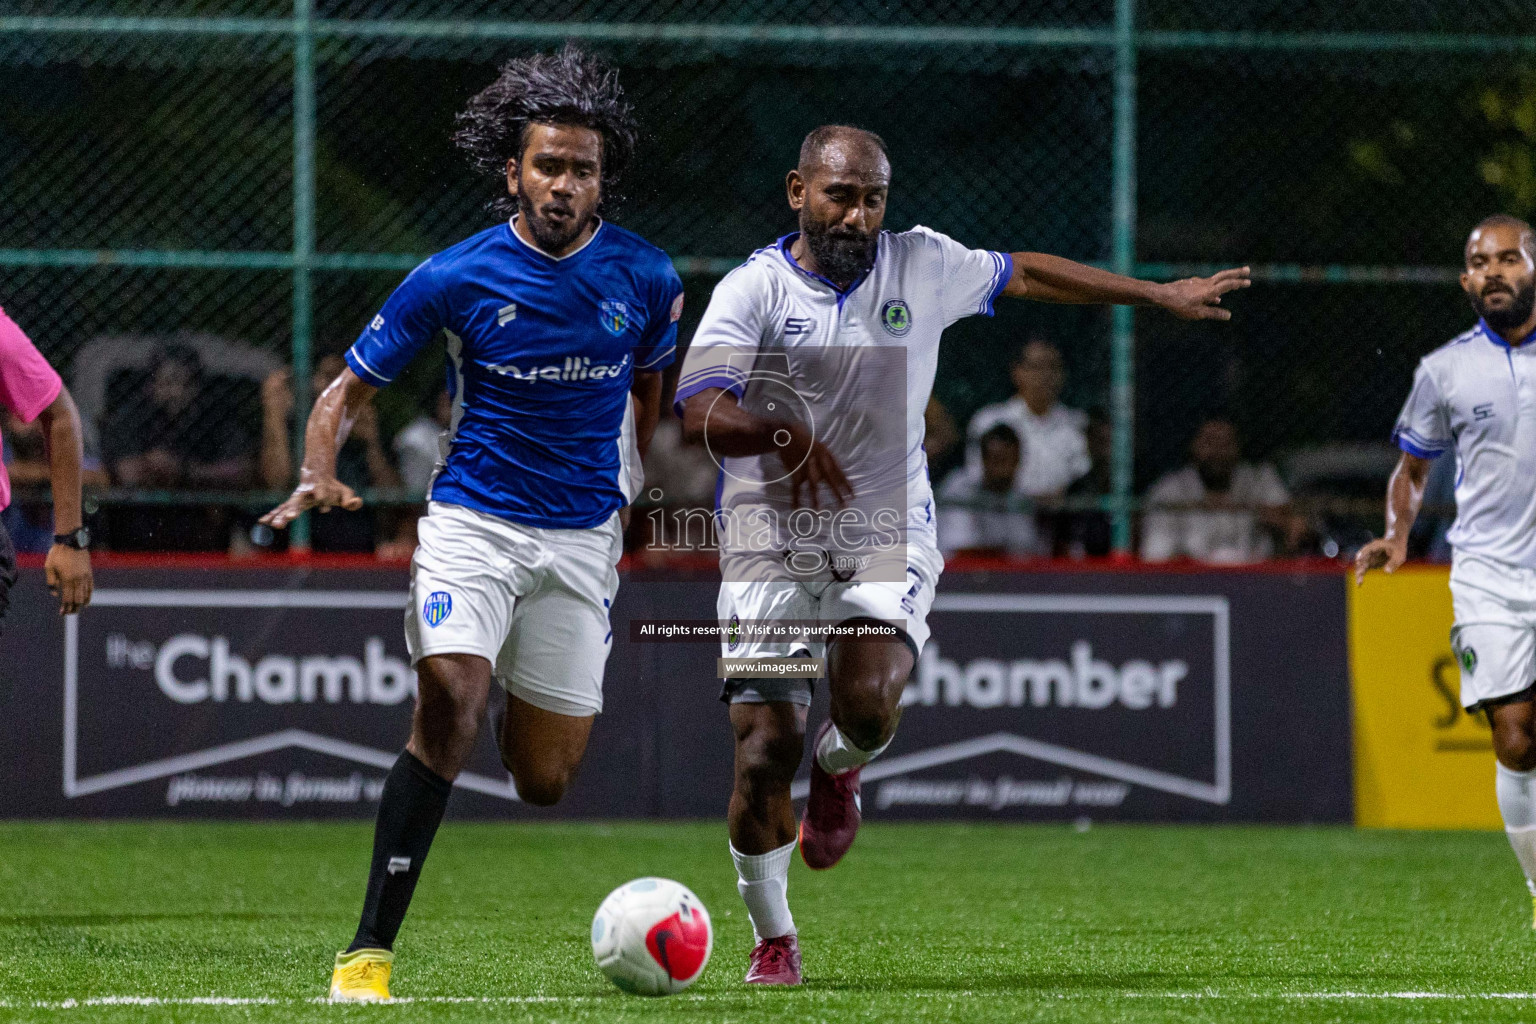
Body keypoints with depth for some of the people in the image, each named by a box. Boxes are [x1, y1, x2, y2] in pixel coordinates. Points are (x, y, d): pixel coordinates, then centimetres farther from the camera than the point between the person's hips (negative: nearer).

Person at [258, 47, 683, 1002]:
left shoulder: (645, 276, 0)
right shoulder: (456, 277, -7)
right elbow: (350, 386, 0)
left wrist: (641, 489, 18)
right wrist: (320, 473, -18)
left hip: (584, 537, 3)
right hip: (472, 523, -2)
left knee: (546, 782, 3)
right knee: (449, 705, -27)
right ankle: (371, 947, -24)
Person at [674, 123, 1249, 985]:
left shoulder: (922, 266, 4)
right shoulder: (754, 289, -6)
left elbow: (1024, 274, 20)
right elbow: (699, 411, -18)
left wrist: (1160, 295, 27)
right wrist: (786, 437, -37)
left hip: (889, 536, 1)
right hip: (772, 543, -1)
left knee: (867, 701, -26)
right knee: (765, 746, -8)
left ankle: (839, 769, 13)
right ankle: (773, 939, 14)